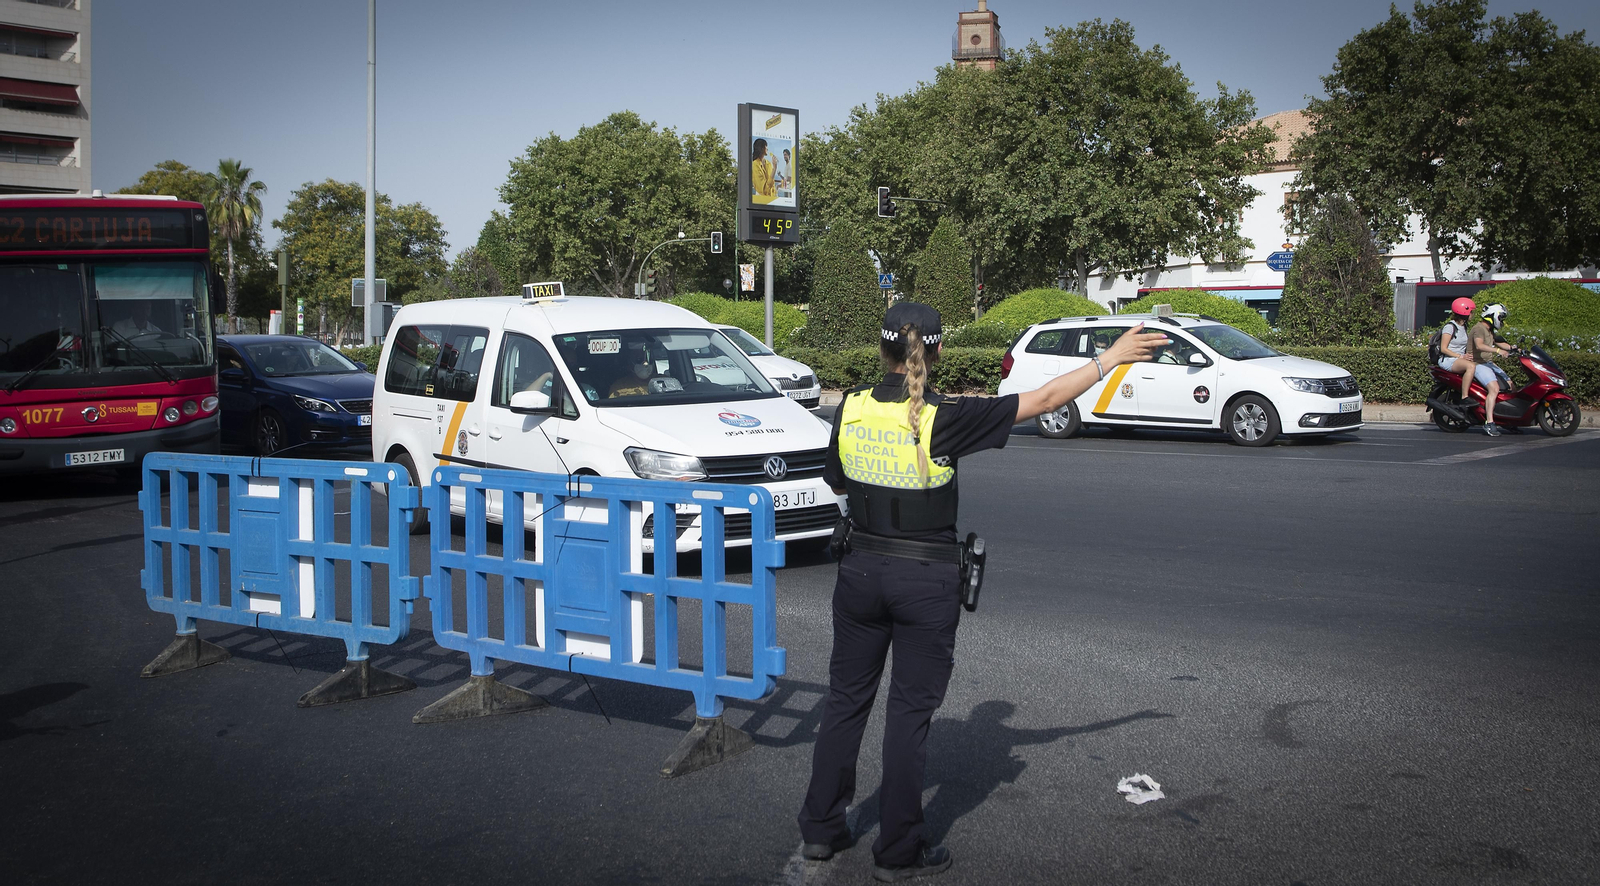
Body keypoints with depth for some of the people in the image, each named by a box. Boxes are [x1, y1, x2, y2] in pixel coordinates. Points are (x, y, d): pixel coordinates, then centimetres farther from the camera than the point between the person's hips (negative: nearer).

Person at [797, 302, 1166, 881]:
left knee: (845, 699, 16)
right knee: (909, 712, 6)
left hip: (861, 570, 3)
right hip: (926, 581, -3)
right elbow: (1047, 398, -11)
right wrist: (1112, 357, -2)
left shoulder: (852, 408, -5)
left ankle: (821, 828, 25)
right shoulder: (945, 418, -15)